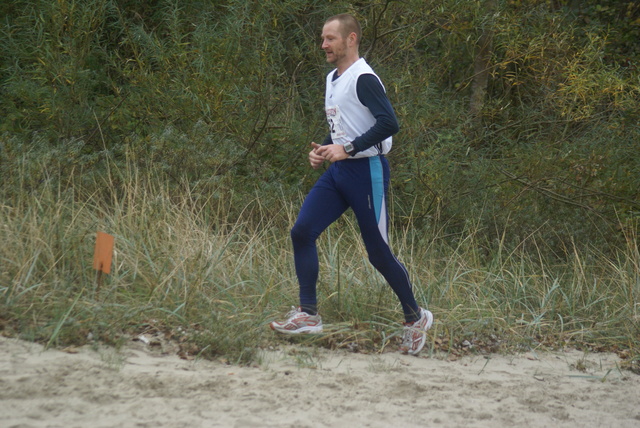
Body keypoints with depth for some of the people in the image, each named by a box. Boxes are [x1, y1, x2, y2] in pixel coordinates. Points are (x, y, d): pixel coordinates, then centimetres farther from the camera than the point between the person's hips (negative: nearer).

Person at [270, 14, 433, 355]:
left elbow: (389, 123, -24)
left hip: (366, 171, -9)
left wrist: (347, 149, -24)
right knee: (302, 231, -7)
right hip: (338, 172, 9)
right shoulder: (332, 79, 15)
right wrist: (324, 151, 10)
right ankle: (308, 315, -4)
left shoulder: (363, 79, -14)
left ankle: (415, 318, 18)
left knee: (378, 253, -1)